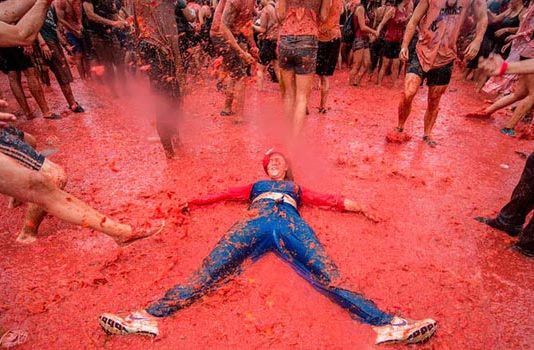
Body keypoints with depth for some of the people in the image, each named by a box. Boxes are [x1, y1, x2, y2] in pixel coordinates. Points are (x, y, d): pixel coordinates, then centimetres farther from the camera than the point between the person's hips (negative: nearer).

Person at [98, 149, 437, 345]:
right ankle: (150, 317, -28)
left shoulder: (296, 188, 36)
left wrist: (359, 207, 22)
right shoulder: (256, 185, 37)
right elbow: (225, 194, 33)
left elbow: (329, 199, 29)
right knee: (207, 274, -18)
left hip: (291, 226, 0)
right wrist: (193, 202, 31)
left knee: (330, 280, -21)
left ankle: (387, 325, -35)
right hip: (256, 224, 1)